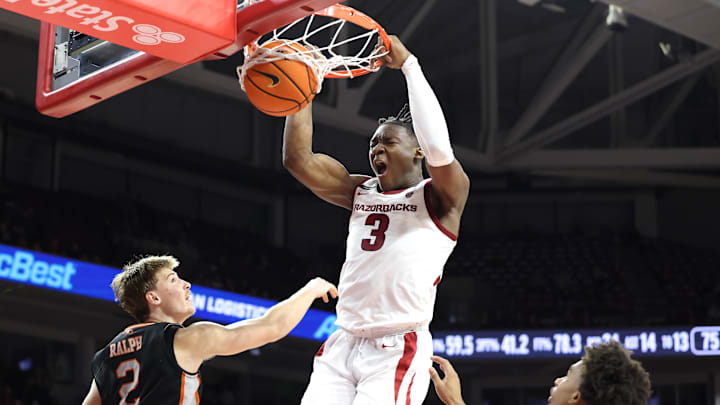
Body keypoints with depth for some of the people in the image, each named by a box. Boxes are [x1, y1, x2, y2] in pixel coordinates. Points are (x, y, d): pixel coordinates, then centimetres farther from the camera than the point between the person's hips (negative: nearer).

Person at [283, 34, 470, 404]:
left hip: (399, 350, -6)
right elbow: (299, 160, 8)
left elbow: (438, 148, -21)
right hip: (343, 345, 6)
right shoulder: (360, 192, 18)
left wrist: (409, 65, -14)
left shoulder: (439, 197, 0)